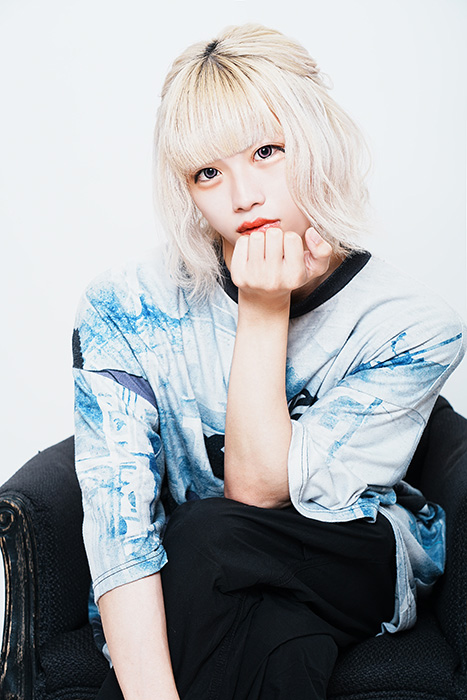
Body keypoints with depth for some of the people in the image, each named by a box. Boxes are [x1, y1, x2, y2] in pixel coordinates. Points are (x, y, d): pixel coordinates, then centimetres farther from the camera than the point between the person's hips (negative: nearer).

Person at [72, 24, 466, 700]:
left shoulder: (411, 326, -18)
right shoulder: (127, 308, -16)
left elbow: (260, 492, -19)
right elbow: (120, 524, -25)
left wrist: (265, 313, -27)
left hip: (356, 566, 0)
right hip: (182, 599, 1)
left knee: (207, 539, -31)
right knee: (282, 638, -34)